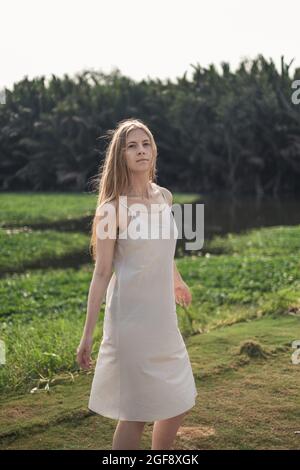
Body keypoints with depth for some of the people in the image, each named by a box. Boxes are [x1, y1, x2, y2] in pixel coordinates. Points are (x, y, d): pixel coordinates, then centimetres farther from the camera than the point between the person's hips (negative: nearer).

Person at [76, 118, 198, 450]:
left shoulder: (164, 197, 5)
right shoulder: (113, 208, -12)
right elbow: (102, 272, -12)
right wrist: (87, 334, -12)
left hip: (163, 317, 7)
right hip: (131, 319, -7)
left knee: (180, 403, 16)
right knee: (137, 413, -1)